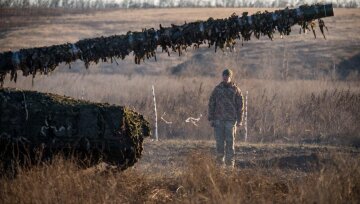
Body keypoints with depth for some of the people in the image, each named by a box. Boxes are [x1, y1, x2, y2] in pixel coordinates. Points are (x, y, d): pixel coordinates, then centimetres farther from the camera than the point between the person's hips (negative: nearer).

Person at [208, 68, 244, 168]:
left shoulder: (236, 90, 2)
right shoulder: (217, 89, 6)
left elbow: (240, 106, 2)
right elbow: (211, 104, 8)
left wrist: (239, 120, -3)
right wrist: (211, 119, 2)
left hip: (230, 120, -2)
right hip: (218, 120, 2)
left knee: (230, 142, -2)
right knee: (219, 141, 1)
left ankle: (230, 163, 2)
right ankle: (220, 162, 8)